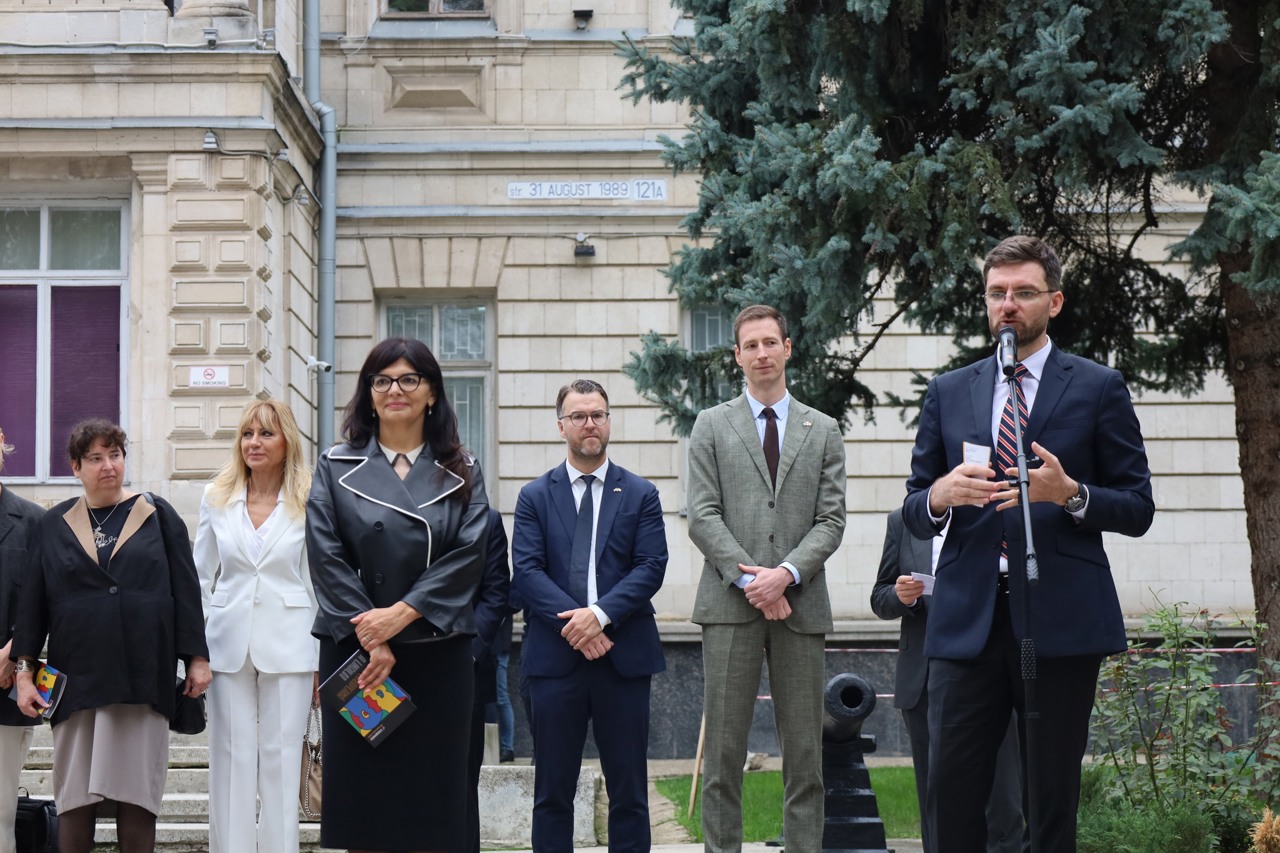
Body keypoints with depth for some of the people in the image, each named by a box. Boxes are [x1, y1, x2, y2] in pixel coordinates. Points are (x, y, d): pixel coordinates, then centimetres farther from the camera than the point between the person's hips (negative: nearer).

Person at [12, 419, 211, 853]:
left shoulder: (157, 515, 7)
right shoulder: (55, 524, 11)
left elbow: (186, 589, 5)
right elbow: (33, 602, 10)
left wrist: (196, 657, 0)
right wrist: (24, 669, 3)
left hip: (143, 673, -1)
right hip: (77, 676, 1)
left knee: (135, 793, -1)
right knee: (75, 800, 0)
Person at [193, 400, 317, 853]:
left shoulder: (307, 504, 0)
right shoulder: (217, 500, 8)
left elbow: (318, 583, 2)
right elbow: (201, 579, 12)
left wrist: (322, 659, 0)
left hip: (287, 646, -2)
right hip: (229, 645, 2)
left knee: (281, 756, 0)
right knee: (232, 757, 3)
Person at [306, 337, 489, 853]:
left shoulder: (460, 473, 9)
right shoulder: (337, 468, 8)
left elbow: (469, 554, -3)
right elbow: (326, 557, -2)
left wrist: (401, 613, -15)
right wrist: (371, 638, -12)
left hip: (437, 651, 0)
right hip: (355, 650, 0)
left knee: (432, 790, -1)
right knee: (361, 789, -1)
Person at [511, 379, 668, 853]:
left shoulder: (641, 495, 9)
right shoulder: (535, 497, 9)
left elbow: (651, 567, -2)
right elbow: (526, 571, -1)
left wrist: (600, 614, -16)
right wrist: (571, 622, -15)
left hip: (623, 655, 0)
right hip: (555, 656, 0)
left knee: (628, 791, 3)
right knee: (552, 791, 3)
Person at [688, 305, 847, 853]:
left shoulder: (823, 432, 13)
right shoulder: (712, 427, 10)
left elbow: (831, 520, 5)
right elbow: (702, 516, 1)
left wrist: (786, 573, -10)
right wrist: (749, 578, -10)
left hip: (801, 603, 1)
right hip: (730, 603, -1)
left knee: (804, 752, 1)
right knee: (723, 749, -3)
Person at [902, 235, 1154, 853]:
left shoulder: (1098, 388, 6)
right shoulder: (948, 393, 15)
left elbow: (1137, 509, 4)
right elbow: (913, 514, 14)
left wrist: (1070, 494, -15)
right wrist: (939, 496, -10)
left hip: (1060, 618, -2)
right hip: (967, 618, 2)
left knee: (1052, 800, 2)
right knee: (951, 791, -2)